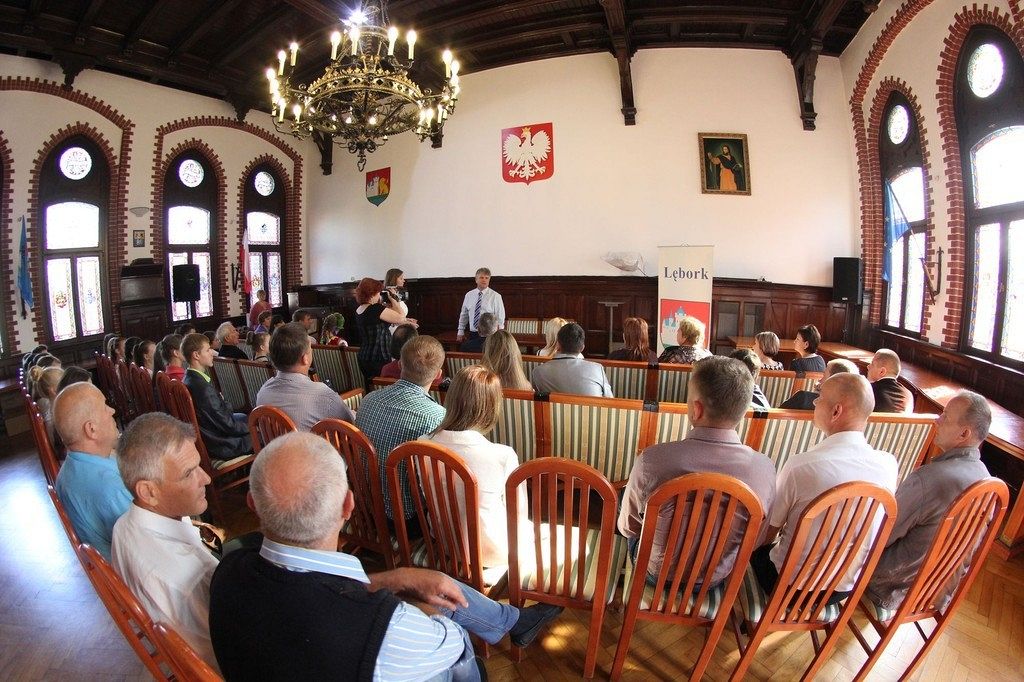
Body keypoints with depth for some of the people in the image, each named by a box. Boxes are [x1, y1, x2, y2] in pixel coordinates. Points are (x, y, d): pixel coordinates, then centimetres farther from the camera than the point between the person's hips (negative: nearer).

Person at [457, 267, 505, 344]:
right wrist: (460, 332, 12)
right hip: (472, 334, 3)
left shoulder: (496, 296, -4)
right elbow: (463, 315, 15)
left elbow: (500, 318, -5)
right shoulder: (469, 295, 6)